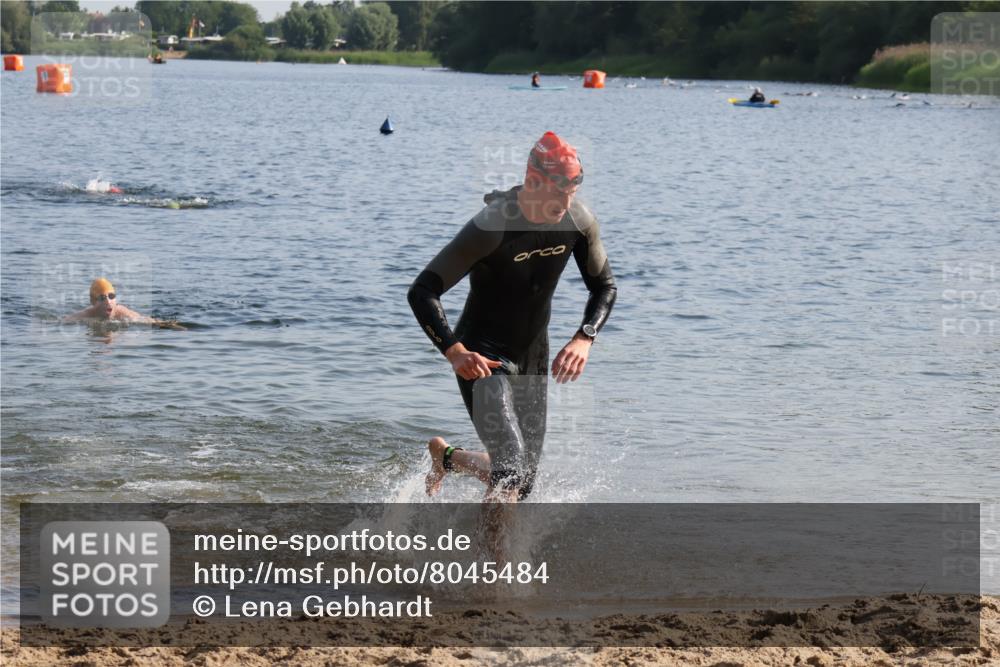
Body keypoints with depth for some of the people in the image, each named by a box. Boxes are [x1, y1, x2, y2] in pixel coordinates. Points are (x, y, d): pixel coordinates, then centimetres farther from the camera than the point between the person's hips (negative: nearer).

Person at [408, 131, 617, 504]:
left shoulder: (579, 221, -9)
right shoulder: (492, 227, -25)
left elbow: (605, 287, 6)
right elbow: (422, 293, -24)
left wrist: (584, 338, -13)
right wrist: (454, 351, -38)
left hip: (532, 360, 6)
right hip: (482, 360, -6)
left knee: (522, 484, 14)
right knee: (511, 468, -26)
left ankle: (445, 456, 43)